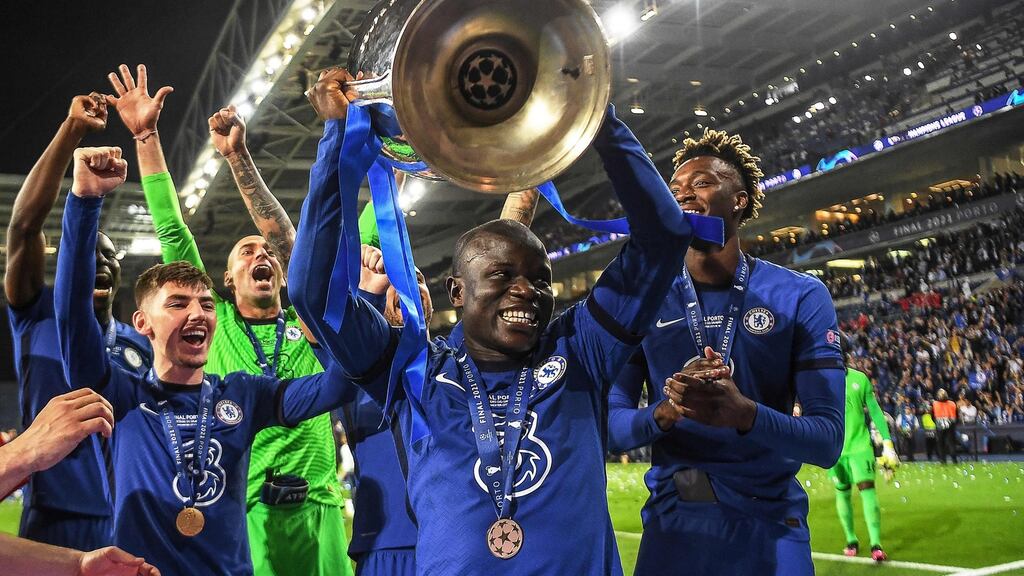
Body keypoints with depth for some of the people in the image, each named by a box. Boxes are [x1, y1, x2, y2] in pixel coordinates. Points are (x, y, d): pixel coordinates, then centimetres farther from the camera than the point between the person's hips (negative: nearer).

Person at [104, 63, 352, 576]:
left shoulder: (306, 325, 15)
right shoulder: (212, 325, 13)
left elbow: (286, 237, 9)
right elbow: (172, 233, 11)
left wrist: (237, 155, 5)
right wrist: (146, 136, 10)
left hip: (316, 509, 1)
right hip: (237, 511, -1)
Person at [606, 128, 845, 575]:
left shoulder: (800, 297, -4)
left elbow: (828, 440, -10)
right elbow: (611, 425, -3)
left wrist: (744, 413, -29)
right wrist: (666, 412, -23)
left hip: (768, 527, -1)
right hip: (670, 525, 2)